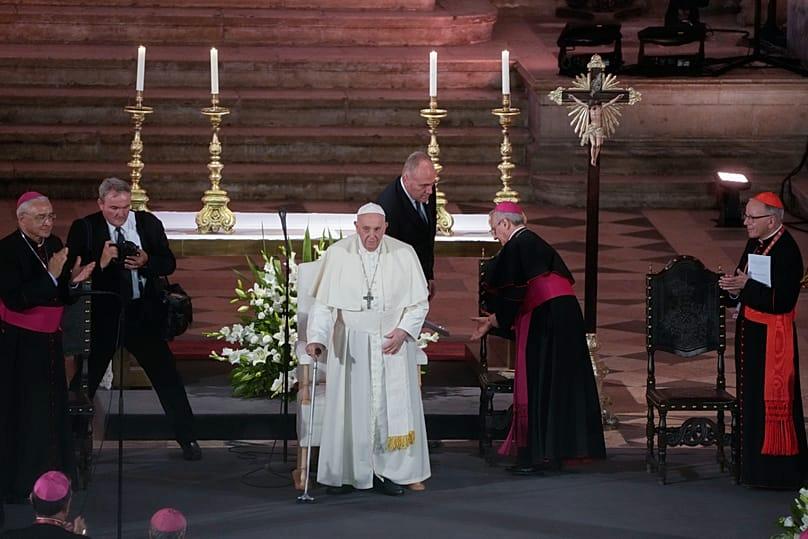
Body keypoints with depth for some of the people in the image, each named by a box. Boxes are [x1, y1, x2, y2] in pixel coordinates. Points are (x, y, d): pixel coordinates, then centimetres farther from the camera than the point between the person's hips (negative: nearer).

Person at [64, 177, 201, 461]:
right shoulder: (84, 228, -6)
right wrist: (100, 263, -26)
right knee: (86, 379, 6)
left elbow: (169, 264, 2)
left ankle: (188, 440, 15)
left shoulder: (149, 223, 1)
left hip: (143, 313, 2)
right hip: (102, 314, -2)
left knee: (167, 377, 5)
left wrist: (145, 262, -17)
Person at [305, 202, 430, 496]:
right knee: (349, 408, -1)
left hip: (392, 342, 1)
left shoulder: (404, 255, -4)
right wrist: (317, 338, -18)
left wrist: (403, 331, -12)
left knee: (393, 406, -2)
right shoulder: (337, 254, -6)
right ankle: (345, 474, 6)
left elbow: (419, 302, 2)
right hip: (350, 344, -1)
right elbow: (323, 303, -6)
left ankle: (387, 471, 4)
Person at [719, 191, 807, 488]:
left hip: (772, 338, -9)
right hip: (750, 331, 9)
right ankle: (752, 461, 27)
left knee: (772, 401, -2)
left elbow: (782, 300, -26)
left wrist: (746, 285, -24)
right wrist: (734, 285, -5)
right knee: (750, 396, 16)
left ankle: (778, 469, 6)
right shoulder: (755, 243, 7)